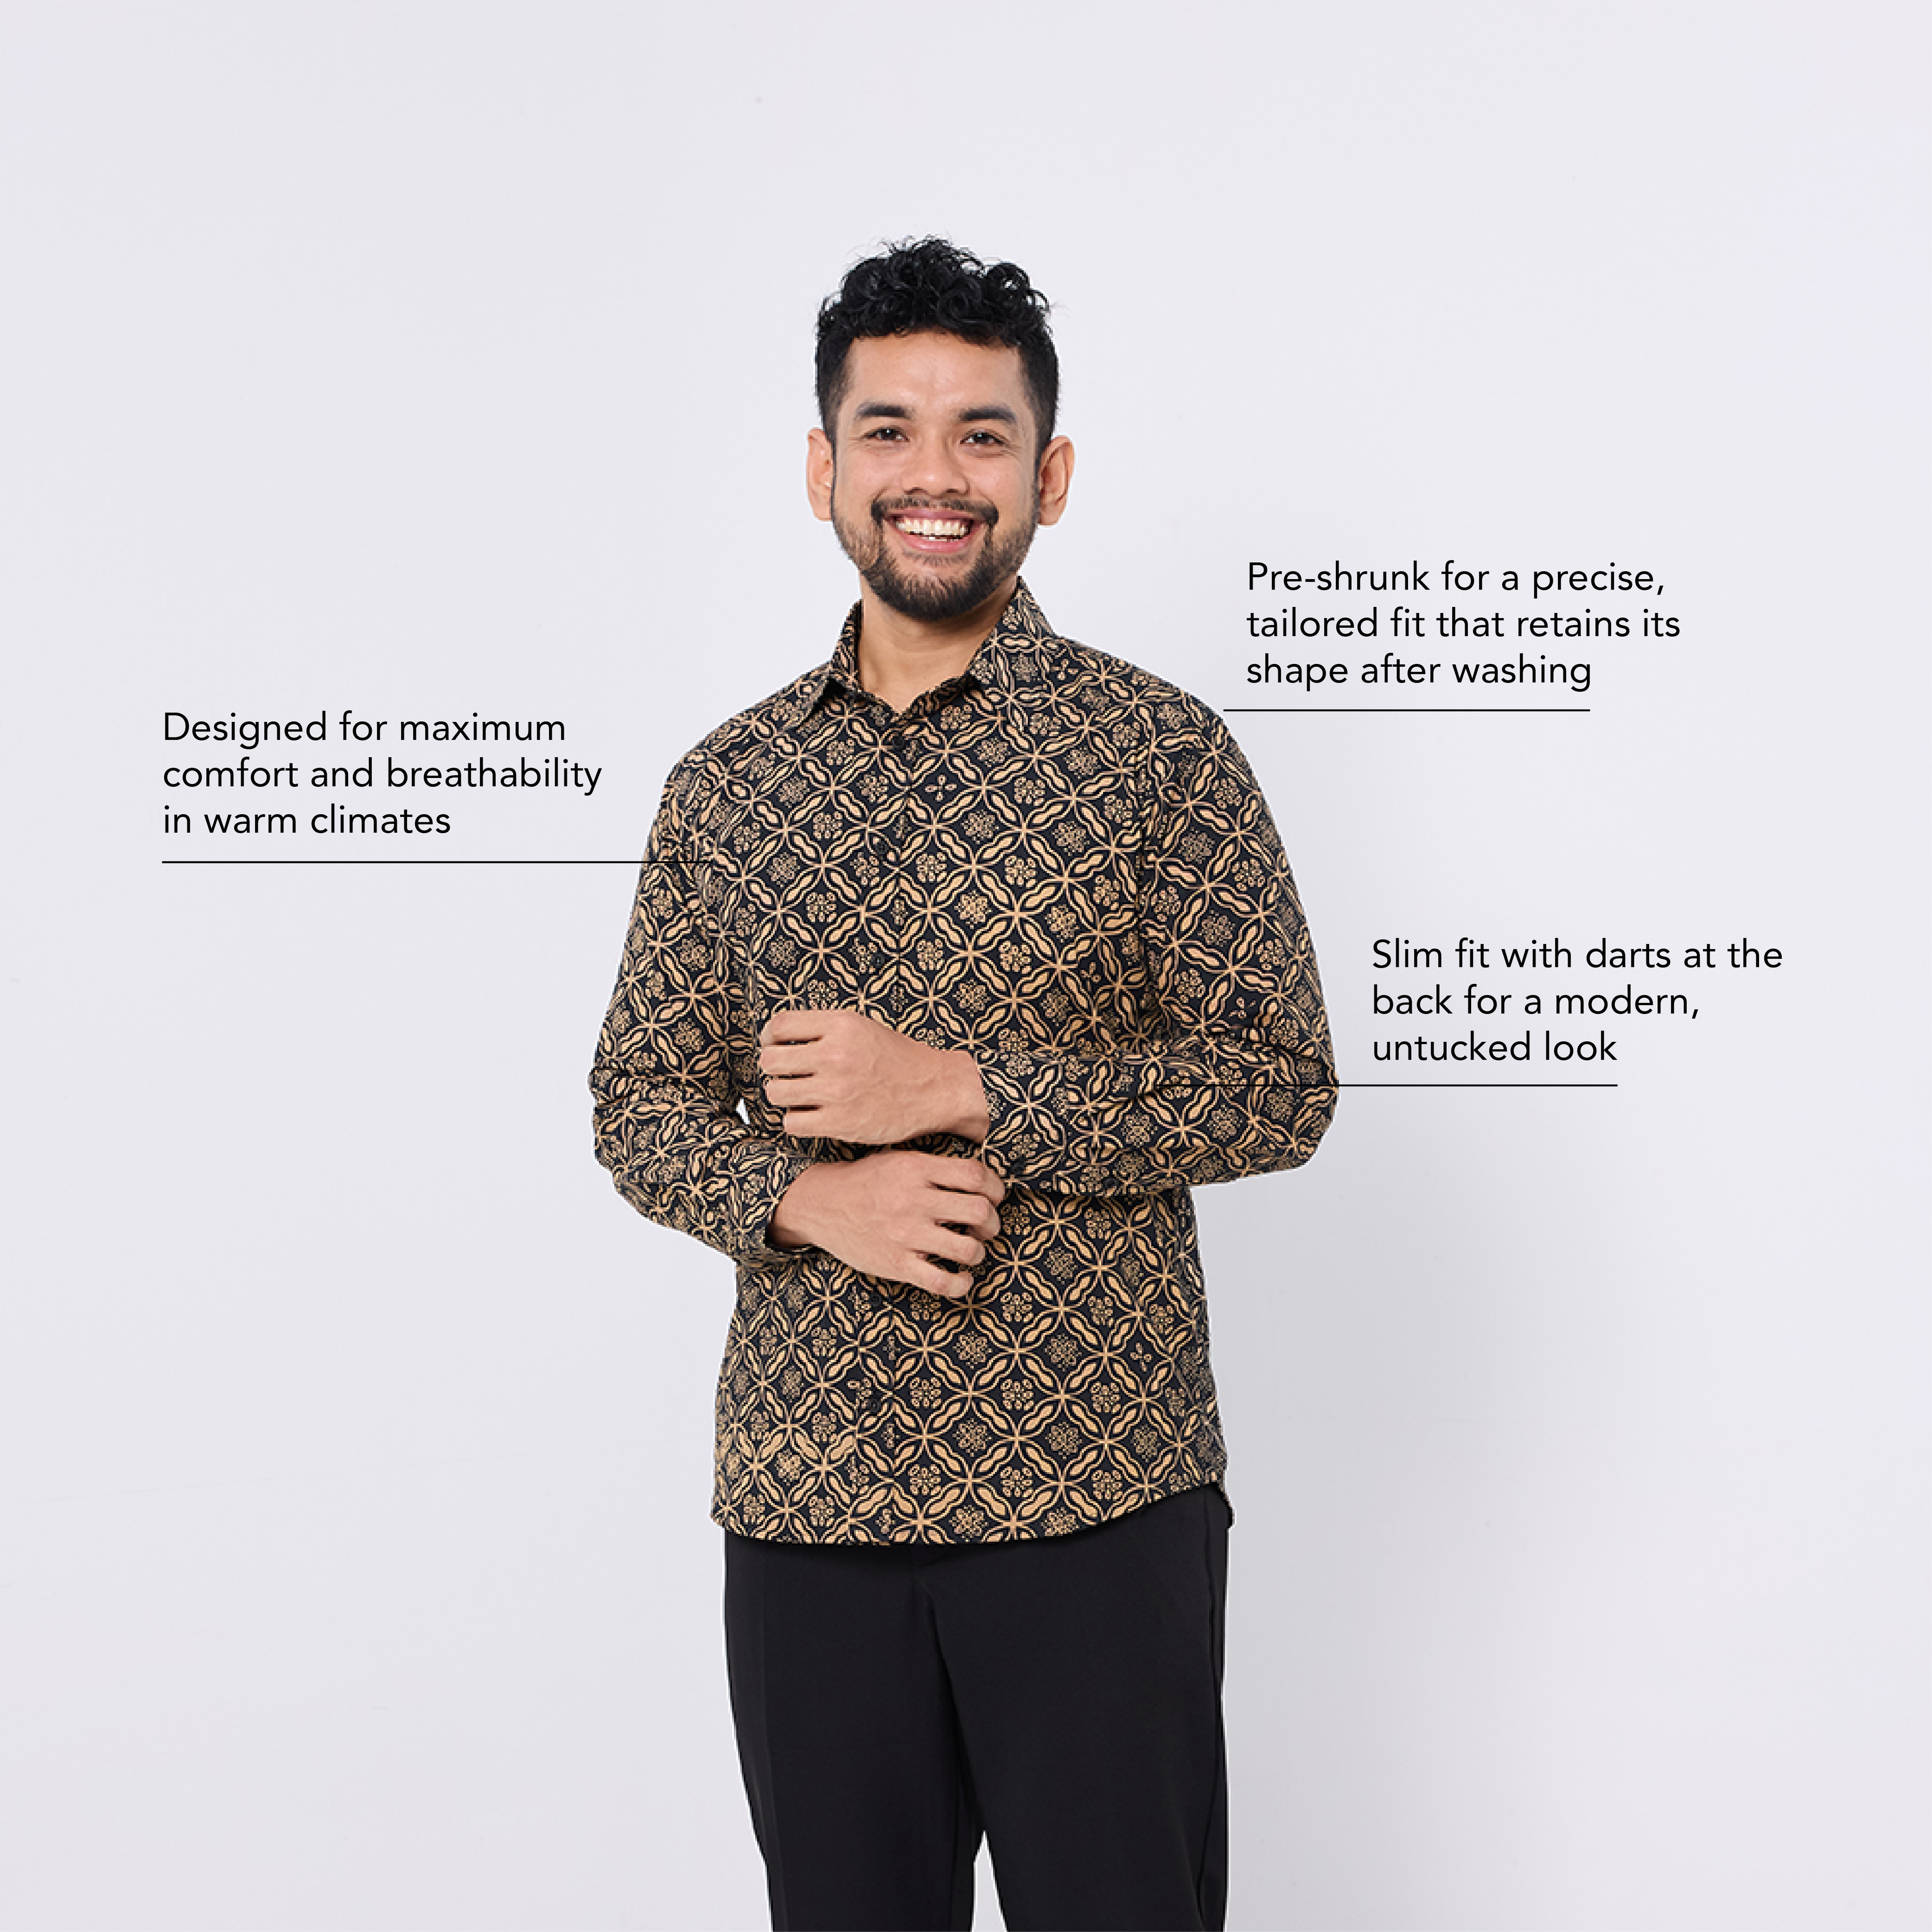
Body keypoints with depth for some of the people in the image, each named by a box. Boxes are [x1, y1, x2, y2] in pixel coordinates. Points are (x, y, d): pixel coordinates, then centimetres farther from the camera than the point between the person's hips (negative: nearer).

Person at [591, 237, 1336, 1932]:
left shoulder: (1159, 752, -3)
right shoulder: (730, 782, 8)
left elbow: (1283, 1083, -7)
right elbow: (640, 1103, 10)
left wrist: (957, 1089, -16)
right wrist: (810, 1197, -11)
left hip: (1095, 1492, -3)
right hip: (801, 1498, 3)